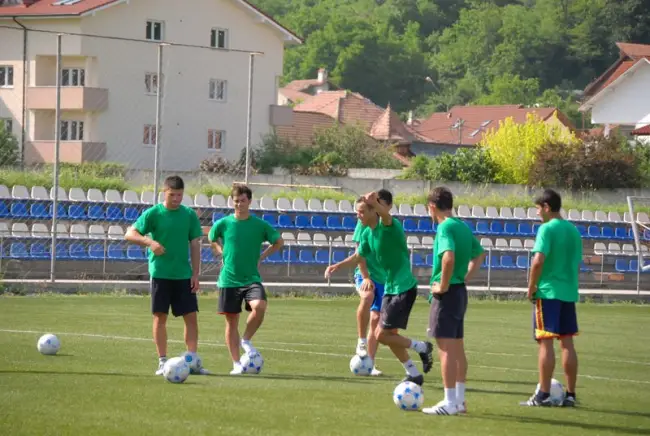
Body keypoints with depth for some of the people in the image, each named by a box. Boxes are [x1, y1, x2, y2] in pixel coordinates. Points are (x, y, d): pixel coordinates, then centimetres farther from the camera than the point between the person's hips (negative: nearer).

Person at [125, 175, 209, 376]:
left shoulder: (189, 215, 6)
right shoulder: (153, 213, -3)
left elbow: (194, 245, 9)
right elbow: (130, 234, -7)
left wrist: (195, 274, 2)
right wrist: (150, 242, -25)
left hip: (184, 275, 3)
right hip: (160, 274, -3)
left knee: (191, 316, -1)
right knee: (160, 316, 0)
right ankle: (162, 362, 7)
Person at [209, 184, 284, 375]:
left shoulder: (260, 225, -1)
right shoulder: (223, 223, 0)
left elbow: (278, 242, 13)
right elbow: (212, 239, 21)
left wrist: (261, 257, 4)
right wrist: (223, 252, 7)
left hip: (252, 278, -1)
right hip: (229, 279, 1)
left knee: (259, 306, -28)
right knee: (231, 321, 3)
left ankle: (247, 340, -3)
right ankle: (236, 364, 12)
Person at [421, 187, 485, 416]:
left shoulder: (445, 227, -15)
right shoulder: (463, 226, 12)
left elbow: (448, 257, -31)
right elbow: (480, 254, 25)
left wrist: (443, 285, -20)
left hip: (447, 293, -9)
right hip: (460, 291, 9)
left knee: (446, 348, -6)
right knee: (457, 347, 14)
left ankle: (450, 402, -6)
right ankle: (459, 400, 18)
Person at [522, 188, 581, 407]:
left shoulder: (547, 229, -11)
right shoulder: (574, 231, 12)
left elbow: (538, 261, -20)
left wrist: (531, 288, -9)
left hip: (548, 292, -7)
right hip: (569, 293, 7)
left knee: (546, 342, -4)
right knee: (567, 342, 8)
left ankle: (543, 395, -4)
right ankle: (570, 394, 9)